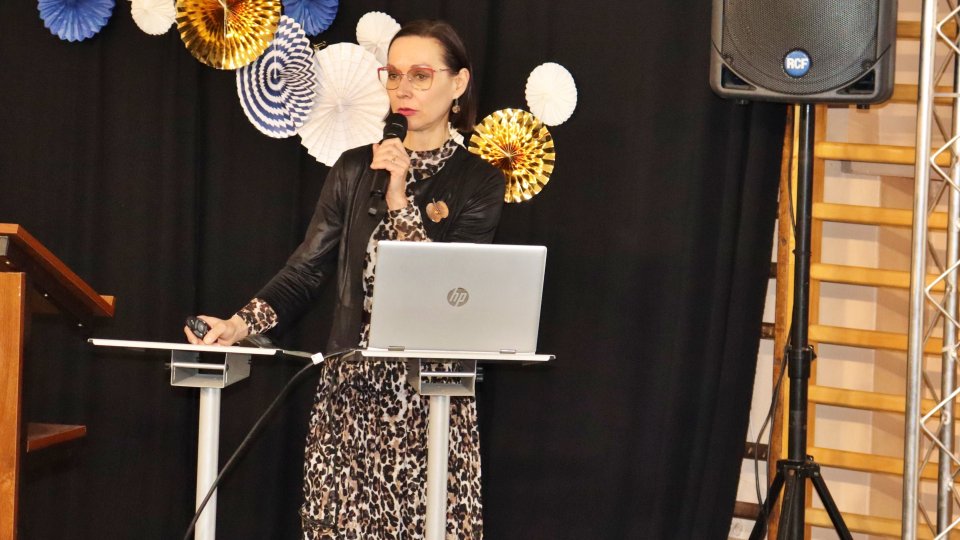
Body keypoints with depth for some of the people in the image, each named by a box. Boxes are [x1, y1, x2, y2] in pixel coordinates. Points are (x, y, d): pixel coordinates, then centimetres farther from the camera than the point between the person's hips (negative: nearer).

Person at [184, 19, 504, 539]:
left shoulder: (478, 181, 0)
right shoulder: (355, 169, 9)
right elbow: (306, 270, 3)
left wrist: (400, 197, -14)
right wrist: (241, 324, -12)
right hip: (349, 386, 3)